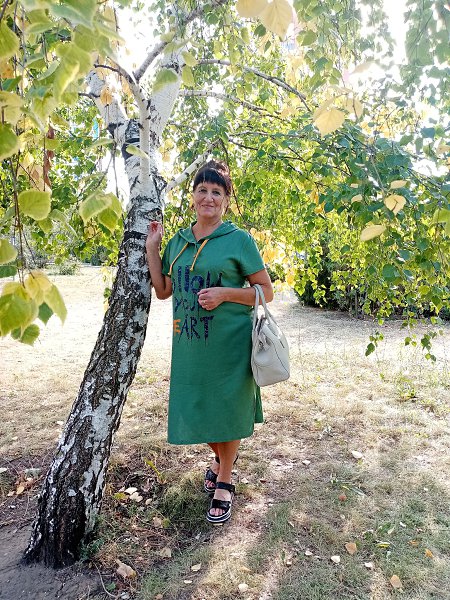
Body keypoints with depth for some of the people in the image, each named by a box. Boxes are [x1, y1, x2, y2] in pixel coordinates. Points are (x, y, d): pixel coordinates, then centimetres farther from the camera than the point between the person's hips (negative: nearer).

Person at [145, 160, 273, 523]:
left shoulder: (239, 240, -6)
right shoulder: (178, 241, 8)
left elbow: (266, 292, -5)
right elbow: (163, 291, 12)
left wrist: (225, 293, -19)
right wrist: (152, 247, 5)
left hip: (230, 343, -4)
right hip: (189, 344, 5)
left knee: (226, 409, 9)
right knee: (195, 411, 14)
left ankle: (224, 483, 33)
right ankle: (222, 457, 46)